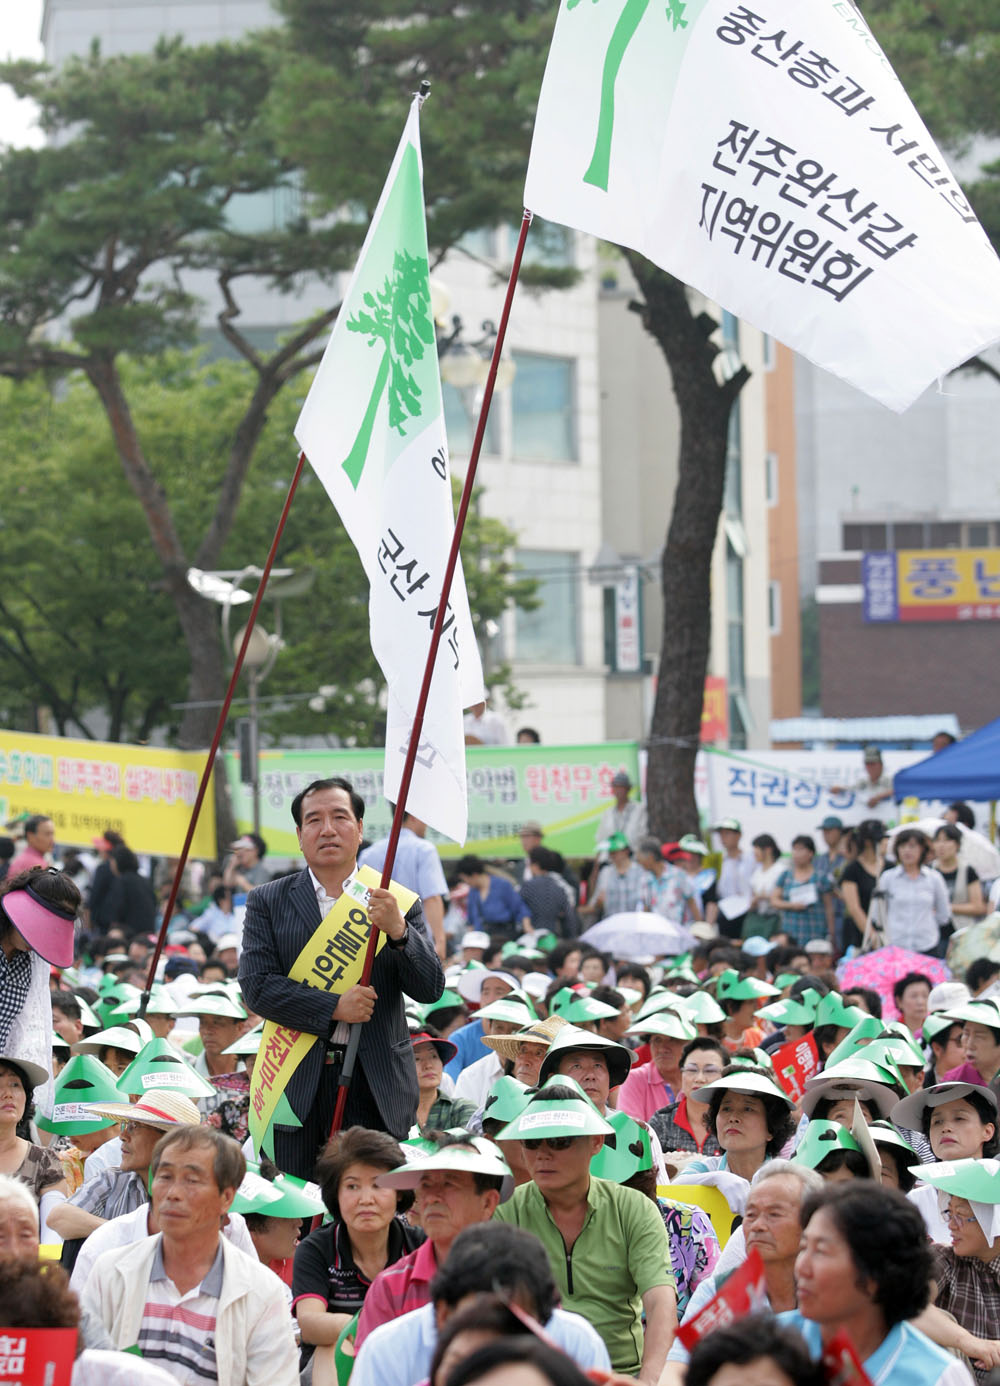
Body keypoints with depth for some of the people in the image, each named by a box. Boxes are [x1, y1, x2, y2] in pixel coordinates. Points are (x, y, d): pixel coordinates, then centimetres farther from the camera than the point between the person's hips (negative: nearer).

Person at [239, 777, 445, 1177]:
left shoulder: (398, 902, 8)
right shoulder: (267, 901, 6)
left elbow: (431, 989, 1)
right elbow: (256, 986, -4)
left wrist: (398, 930, -17)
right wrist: (333, 1007, -14)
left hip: (377, 1087, 0)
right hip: (298, 1081, 0)